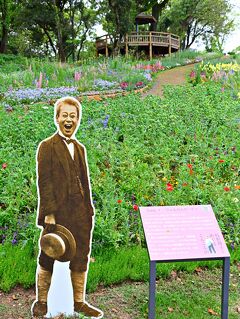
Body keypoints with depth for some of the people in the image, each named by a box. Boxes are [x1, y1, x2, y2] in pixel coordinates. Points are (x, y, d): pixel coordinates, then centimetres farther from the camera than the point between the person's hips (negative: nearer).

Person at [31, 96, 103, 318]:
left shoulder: (80, 148, 15)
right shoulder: (47, 146, -4)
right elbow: (44, 182, -10)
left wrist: (89, 211, 11)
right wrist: (49, 213, -16)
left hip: (80, 213, 6)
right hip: (57, 213, -6)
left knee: (81, 258, 11)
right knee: (48, 258, 6)